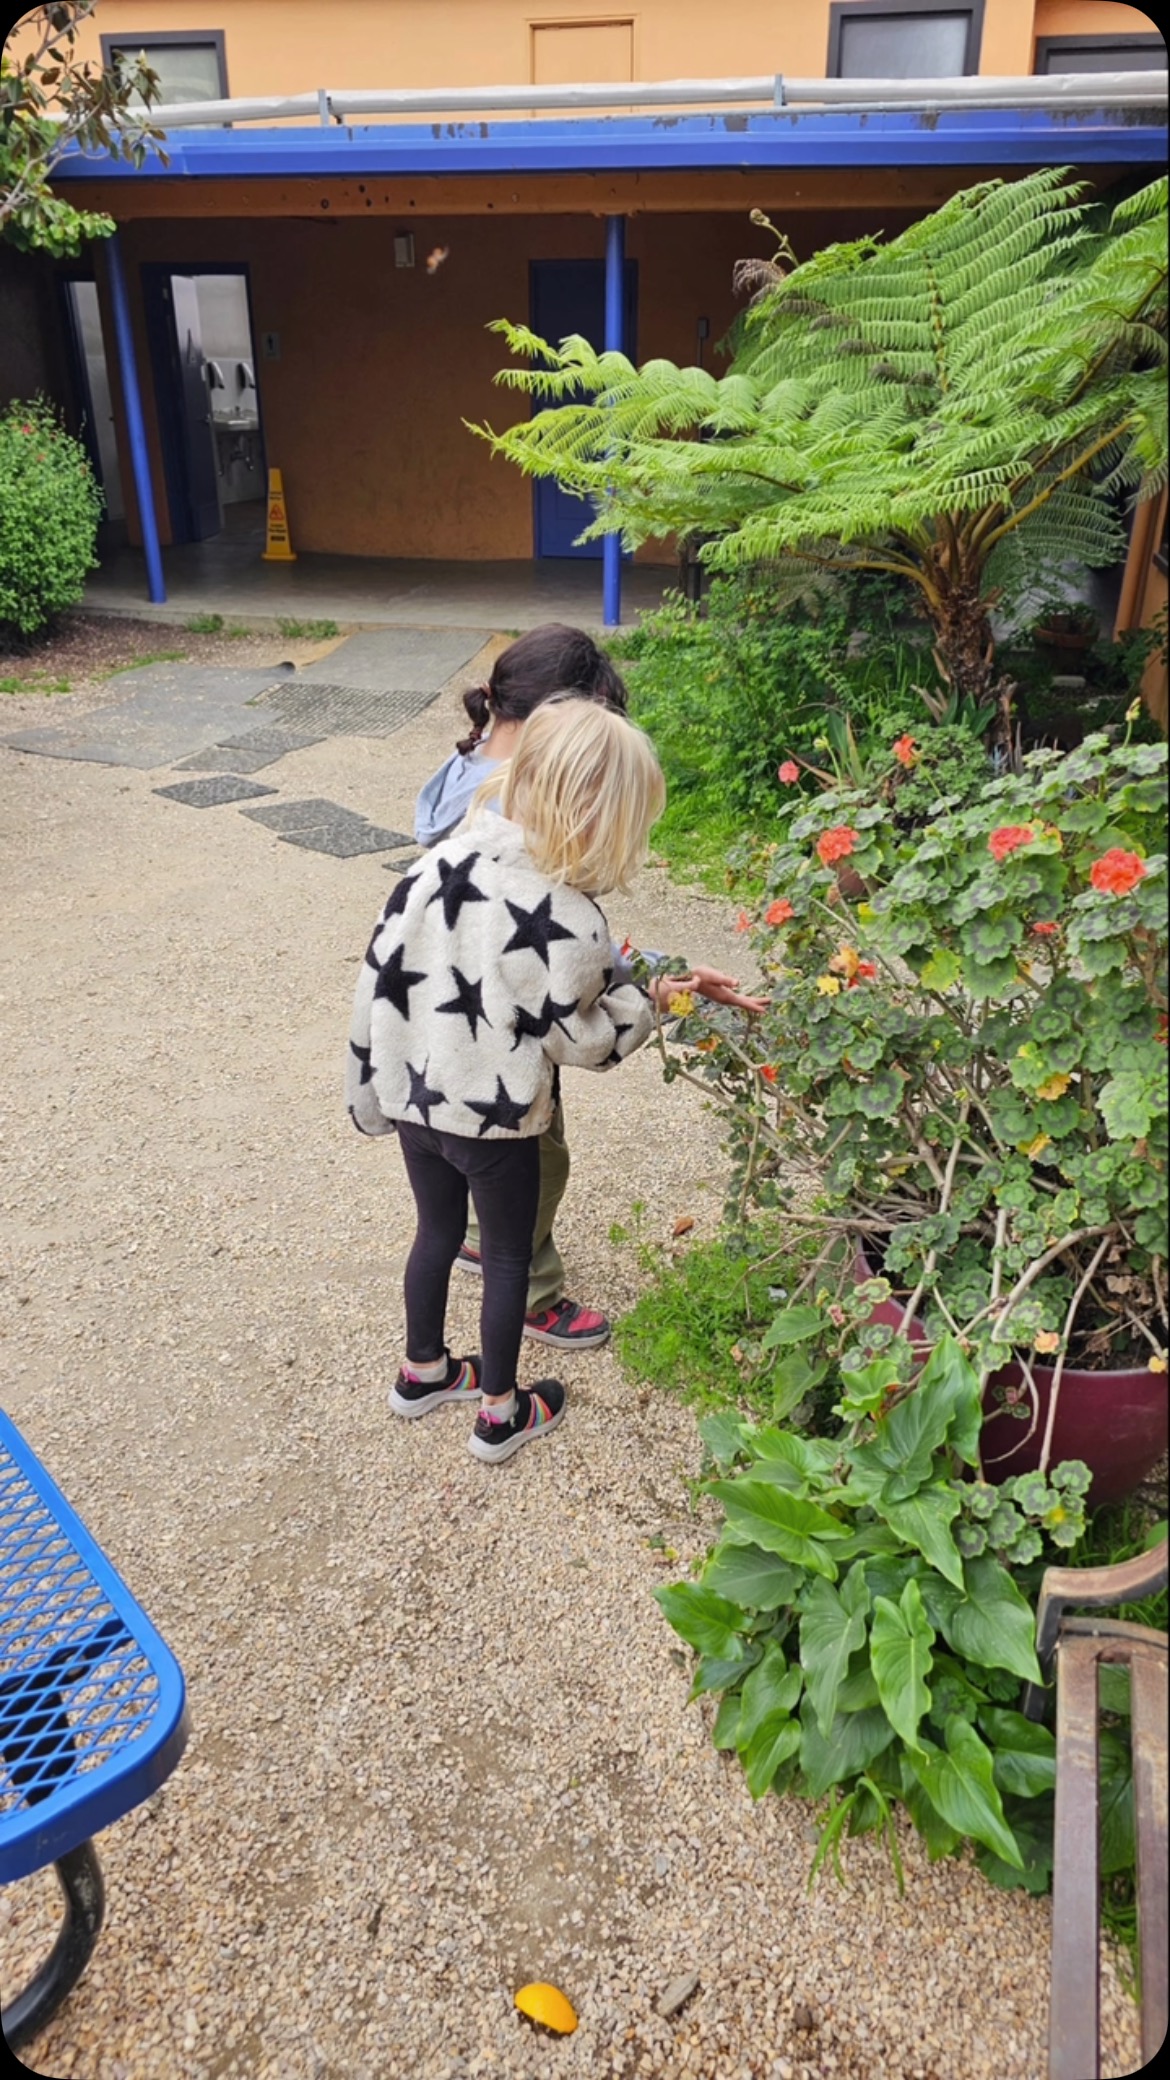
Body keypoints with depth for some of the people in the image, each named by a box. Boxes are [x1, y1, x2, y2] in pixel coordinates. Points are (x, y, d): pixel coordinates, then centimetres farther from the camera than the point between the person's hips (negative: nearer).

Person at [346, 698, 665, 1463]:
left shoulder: (444, 860, -9)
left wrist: (373, 1085, 8)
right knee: (507, 1256, 16)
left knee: (437, 1231, 25)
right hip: (494, 1119, -5)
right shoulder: (568, 919, -25)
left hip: (413, 1097, 6)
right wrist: (646, 999, 3)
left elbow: (382, 974, -3)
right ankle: (501, 1414, 33)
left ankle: (423, 1372, 46)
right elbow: (578, 1039, -15)